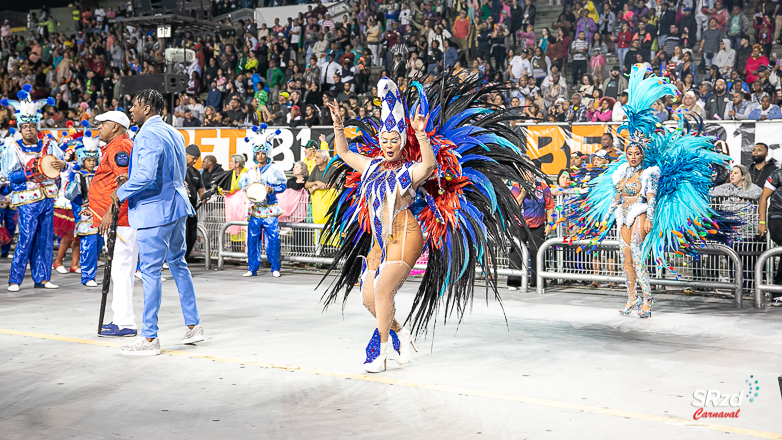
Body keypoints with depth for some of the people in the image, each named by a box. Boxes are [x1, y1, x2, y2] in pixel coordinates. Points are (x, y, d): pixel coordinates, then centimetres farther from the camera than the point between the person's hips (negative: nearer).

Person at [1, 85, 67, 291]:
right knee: (26, 238, -10)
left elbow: (62, 162, 8)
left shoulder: (48, 145, 7)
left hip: (47, 197, 4)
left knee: (45, 238, 6)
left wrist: (62, 164, -16)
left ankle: (41, 278, 14)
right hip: (27, 199, -4)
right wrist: (29, 171, -20)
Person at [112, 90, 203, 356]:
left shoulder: (148, 135, -17)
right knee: (178, 264, 18)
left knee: (151, 273, -4)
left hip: (154, 211, -9)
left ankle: (150, 338, 0)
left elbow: (145, 176, -28)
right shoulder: (173, 133, 13)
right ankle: (193, 326, 24)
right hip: (175, 207, 9)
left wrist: (120, 194, -12)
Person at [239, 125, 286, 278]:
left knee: (273, 239, -6)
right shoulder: (251, 171, 14)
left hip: (270, 210, -4)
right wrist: (247, 191, 3)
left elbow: (282, 185, 1)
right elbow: (242, 183, 23)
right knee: (252, 239, 2)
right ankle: (252, 268, 10)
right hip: (255, 210, 4)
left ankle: (275, 268, 4)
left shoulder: (274, 169, 1)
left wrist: (272, 189, -16)